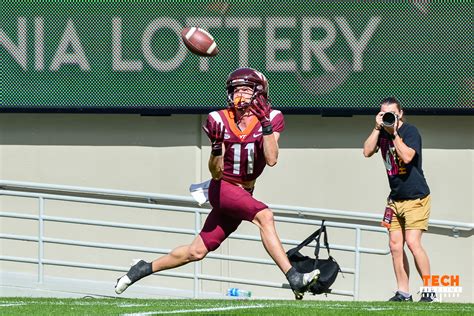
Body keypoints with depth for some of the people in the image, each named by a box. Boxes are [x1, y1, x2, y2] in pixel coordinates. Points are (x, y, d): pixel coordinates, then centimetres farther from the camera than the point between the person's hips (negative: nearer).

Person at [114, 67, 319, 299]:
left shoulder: (270, 119, -4)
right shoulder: (220, 120, -6)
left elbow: (271, 159, -19)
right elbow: (215, 172, -8)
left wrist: (265, 124, -27)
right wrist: (216, 148, -28)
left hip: (244, 193, 4)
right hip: (223, 188, -4)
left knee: (196, 252, 6)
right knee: (264, 216, -31)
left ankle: (144, 269, 25)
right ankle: (294, 279, -37)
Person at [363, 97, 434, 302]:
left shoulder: (410, 131, -11)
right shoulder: (382, 133, 8)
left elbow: (407, 156, -26)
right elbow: (367, 152, -4)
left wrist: (394, 132, -22)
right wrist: (377, 128, -10)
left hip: (416, 197, -7)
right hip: (395, 199, 7)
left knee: (412, 242, -17)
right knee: (395, 245, 1)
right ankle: (403, 293, 5)